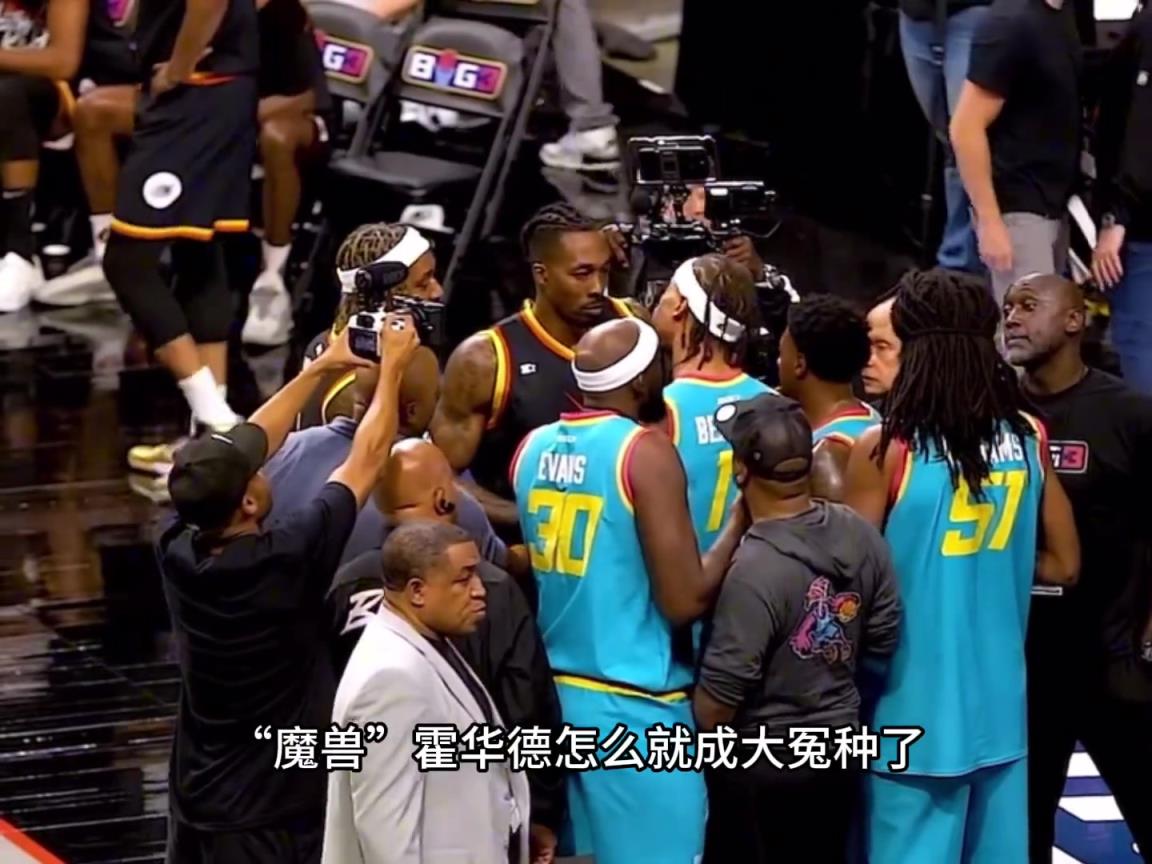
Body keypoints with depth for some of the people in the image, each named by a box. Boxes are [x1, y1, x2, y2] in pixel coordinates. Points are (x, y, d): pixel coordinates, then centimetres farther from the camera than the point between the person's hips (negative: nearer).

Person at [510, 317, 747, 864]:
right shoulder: (646, 451, -13)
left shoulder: (533, 448, 7)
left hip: (553, 696, 7)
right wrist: (742, 518, -5)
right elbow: (684, 601, -17)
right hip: (633, 708, -7)